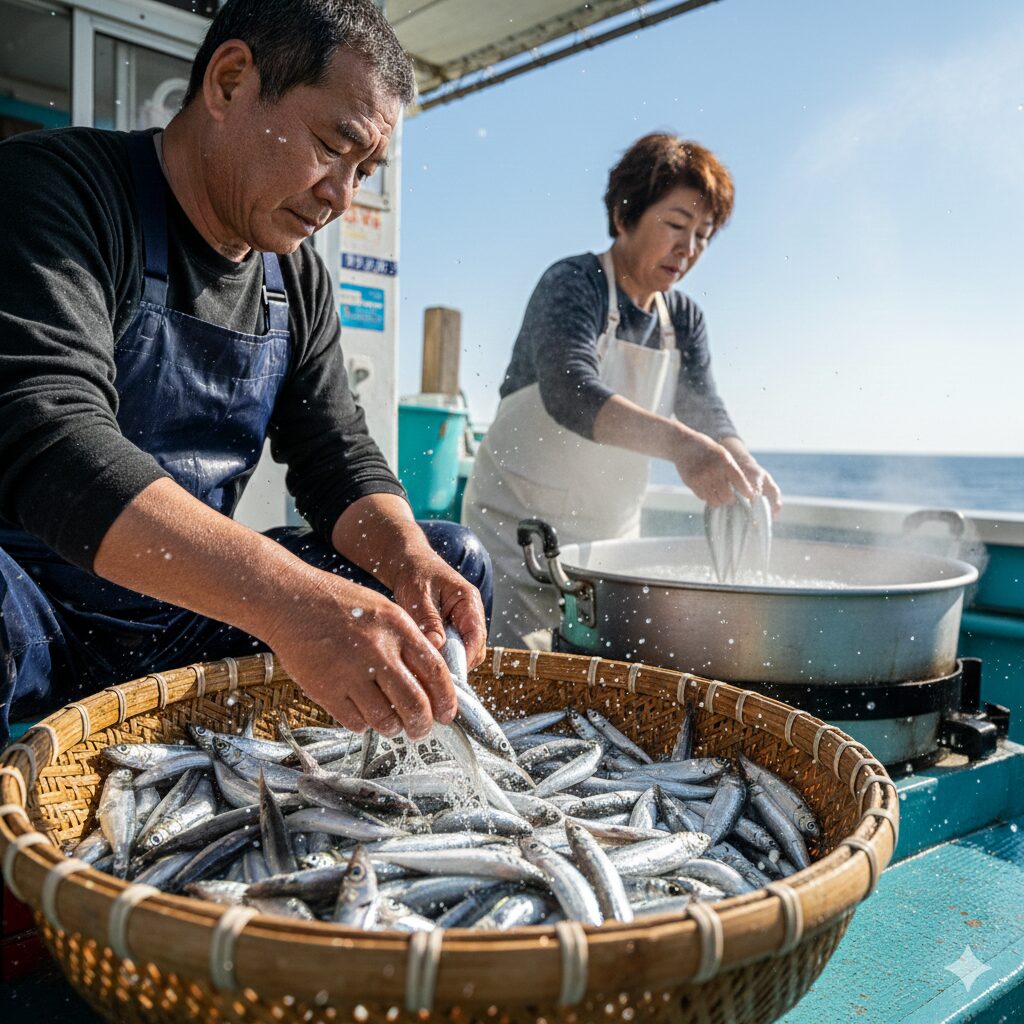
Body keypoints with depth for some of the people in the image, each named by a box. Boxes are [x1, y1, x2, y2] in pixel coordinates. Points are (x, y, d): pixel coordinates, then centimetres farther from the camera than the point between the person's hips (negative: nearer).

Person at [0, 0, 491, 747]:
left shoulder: (299, 279, 7)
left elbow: (338, 457, 6)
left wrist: (410, 560, -17)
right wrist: (289, 599, -44)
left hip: (191, 613, 7)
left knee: (455, 561, -1)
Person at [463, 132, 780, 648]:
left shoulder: (685, 320, 7)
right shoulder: (572, 285, -15)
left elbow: (707, 412, -3)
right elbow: (570, 393, -33)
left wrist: (741, 463, -27)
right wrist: (677, 441, -47)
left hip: (614, 534, 6)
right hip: (520, 524, -6)